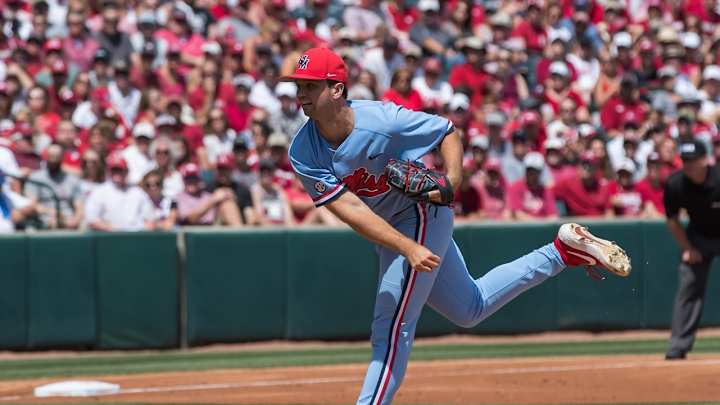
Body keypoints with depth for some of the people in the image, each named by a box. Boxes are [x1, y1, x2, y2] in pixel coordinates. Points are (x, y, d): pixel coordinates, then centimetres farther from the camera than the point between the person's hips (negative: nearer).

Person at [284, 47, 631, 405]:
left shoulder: (382, 119, -26)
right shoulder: (303, 153, -16)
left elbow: (448, 133, -11)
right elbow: (349, 208, -24)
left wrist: (451, 181, -29)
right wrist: (408, 248, -34)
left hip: (421, 213, -6)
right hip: (387, 229, 6)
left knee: (392, 325, -10)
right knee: (469, 309, 20)